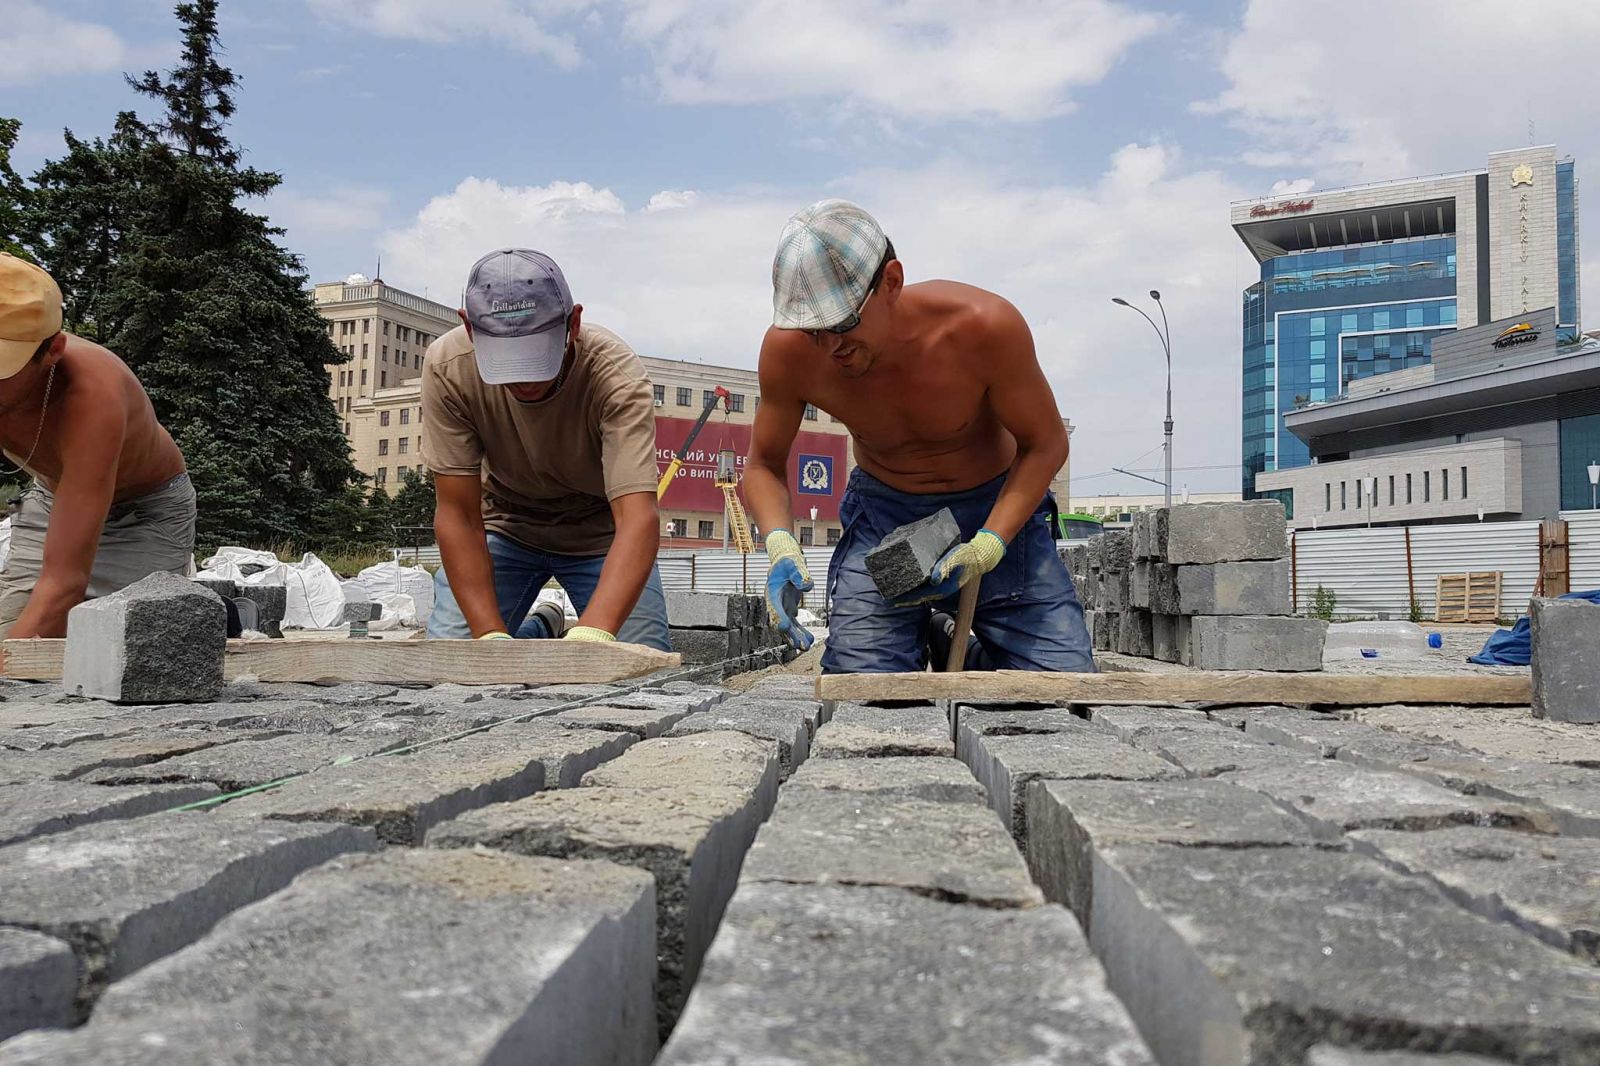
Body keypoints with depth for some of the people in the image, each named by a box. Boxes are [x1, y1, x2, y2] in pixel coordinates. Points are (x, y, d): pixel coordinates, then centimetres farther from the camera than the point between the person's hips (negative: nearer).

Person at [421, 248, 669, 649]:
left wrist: (592, 636, -58)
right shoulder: (447, 366, -27)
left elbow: (638, 518, -43)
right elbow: (458, 514, -24)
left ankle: (573, 633, 19)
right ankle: (542, 631, 19)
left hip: (600, 530, -1)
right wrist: (491, 636, -35)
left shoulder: (615, 373, -33)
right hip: (504, 523, 2)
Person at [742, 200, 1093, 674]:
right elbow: (763, 464, -4)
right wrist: (780, 543, -25)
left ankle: (964, 652, 21)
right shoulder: (788, 350, -21)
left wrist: (989, 546, -29)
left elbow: (1046, 444, -14)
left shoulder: (984, 326, -29)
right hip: (882, 516, 1)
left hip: (999, 510, -1)